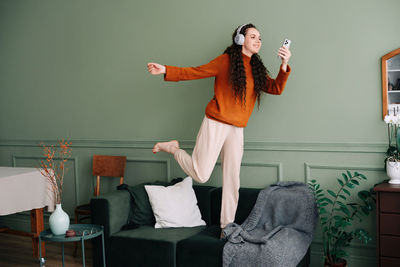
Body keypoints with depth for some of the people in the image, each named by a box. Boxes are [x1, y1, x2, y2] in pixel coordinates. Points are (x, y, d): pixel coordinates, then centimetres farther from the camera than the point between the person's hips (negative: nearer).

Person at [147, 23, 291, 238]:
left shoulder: (257, 69, 14)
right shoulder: (226, 61, -3)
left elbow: (276, 88, 9)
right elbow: (195, 72, -3)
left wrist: (284, 65, -5)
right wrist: (166, 70, -13)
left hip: (236, 129, 6)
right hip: (215, 124, -5)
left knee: (232, 181, 6)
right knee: (201, 175, -8)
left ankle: (227, 228, 17)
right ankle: (172, 148, 18)